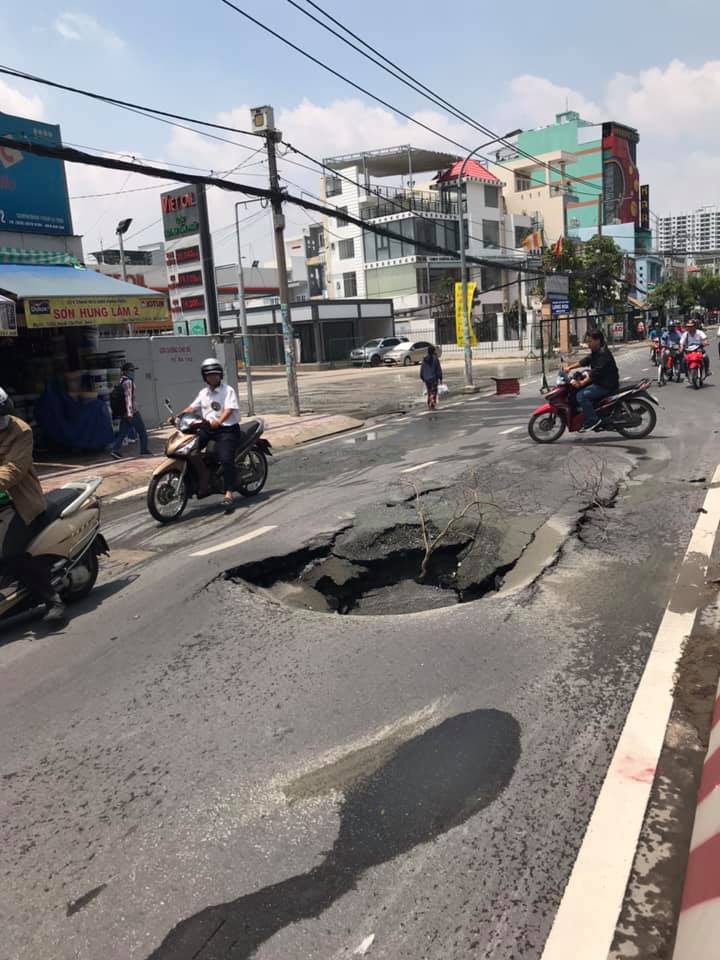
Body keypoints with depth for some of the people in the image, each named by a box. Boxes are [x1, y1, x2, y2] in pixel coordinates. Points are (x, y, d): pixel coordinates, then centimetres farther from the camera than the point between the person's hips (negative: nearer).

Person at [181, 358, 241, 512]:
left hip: (227, 429, -6)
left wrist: (219, 421, -36)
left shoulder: (228, 391, -3)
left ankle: (228, 494, -22)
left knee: (226, 459, -22)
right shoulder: (203, 393, 18)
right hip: (207, 427, 6)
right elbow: (192, 408, 16)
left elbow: (229, 409, -17)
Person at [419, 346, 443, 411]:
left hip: (426, 378, 4)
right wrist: (440, 378, -2)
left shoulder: (424, 359, 1)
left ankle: (429, 405, 16)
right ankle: (432, 405, -8)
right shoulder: (435, 358, -11)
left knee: (429, 392, 15)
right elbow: (439, 369, -9)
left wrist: (422, 378, 17)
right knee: (434, 392, 1)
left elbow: (422, 369, 7)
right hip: (434, 378, -4)